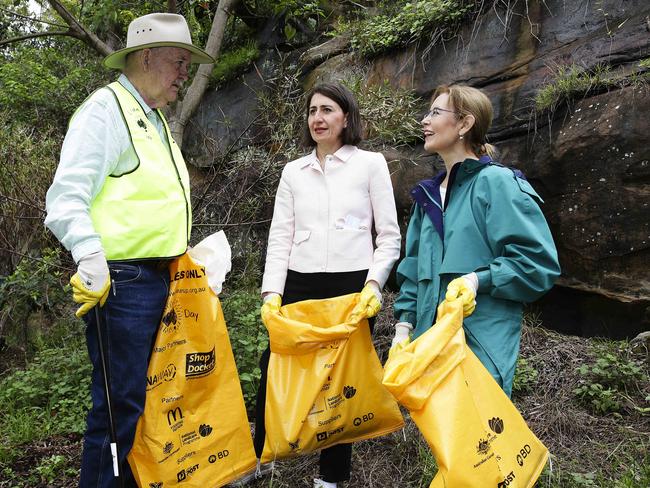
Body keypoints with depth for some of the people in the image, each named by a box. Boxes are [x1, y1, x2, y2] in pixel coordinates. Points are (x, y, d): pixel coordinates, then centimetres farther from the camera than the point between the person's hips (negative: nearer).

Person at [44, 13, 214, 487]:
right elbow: (67, 198, -17)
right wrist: (90, 257, -29)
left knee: (151, 398, 16)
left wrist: (183, 256, 22)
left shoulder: (156, 119, 20)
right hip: (122, 282, -9)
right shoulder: (105, 109, -8)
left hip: (160, 280, 9)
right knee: (120, 407, -4)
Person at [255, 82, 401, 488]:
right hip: (299, 285, 3)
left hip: (352, 286, -2)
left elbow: (389, 236, 1)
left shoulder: (371, 163, 3)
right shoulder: (293, 171, 12)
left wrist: (374, 282, -13)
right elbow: (280, 237, 7)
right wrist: (272, 291, -5)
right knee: (274, 368, 3)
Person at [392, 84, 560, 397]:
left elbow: (539, 262, -12)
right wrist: (404, 324, 8)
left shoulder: (496, 183, -8)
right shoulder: (429, 195, 15)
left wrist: (478, 280, -22)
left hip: (483, 345, -7)